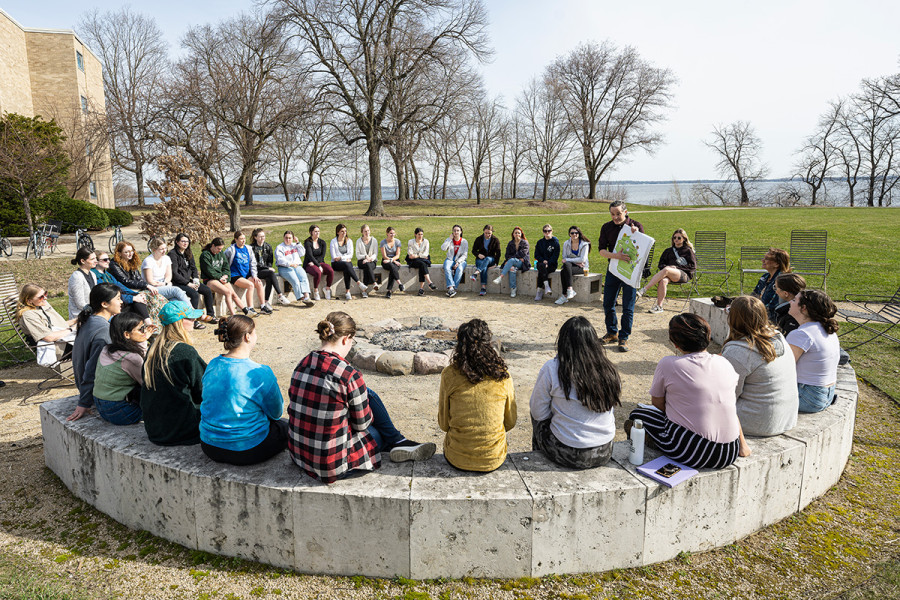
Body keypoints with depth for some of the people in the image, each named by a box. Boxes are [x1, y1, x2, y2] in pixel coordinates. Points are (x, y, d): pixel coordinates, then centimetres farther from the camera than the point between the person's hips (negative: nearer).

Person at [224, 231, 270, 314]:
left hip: (247, 275, 5)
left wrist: (254, 275, 1)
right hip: (235, 276, -5)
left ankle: (263, 307, -11)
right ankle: (249, 309, -23)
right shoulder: (231, 250, -4)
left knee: (259, 283, -19)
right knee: (250, 285, -28)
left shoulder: (247, 249, 12)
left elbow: (253, 263, 13)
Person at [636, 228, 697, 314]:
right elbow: (661, 264, 23)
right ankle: (659, 306, -39)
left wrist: (677, 267, -6)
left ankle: (644, 290, -45)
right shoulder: (668, 251, 27)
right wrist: (666, 266, -1)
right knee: (663, 281, -36)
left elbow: (693, 267, 5)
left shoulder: (688, 251, 15)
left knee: (666, 270, -37)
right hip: (669, 274, 4)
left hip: (684, 275, -3)